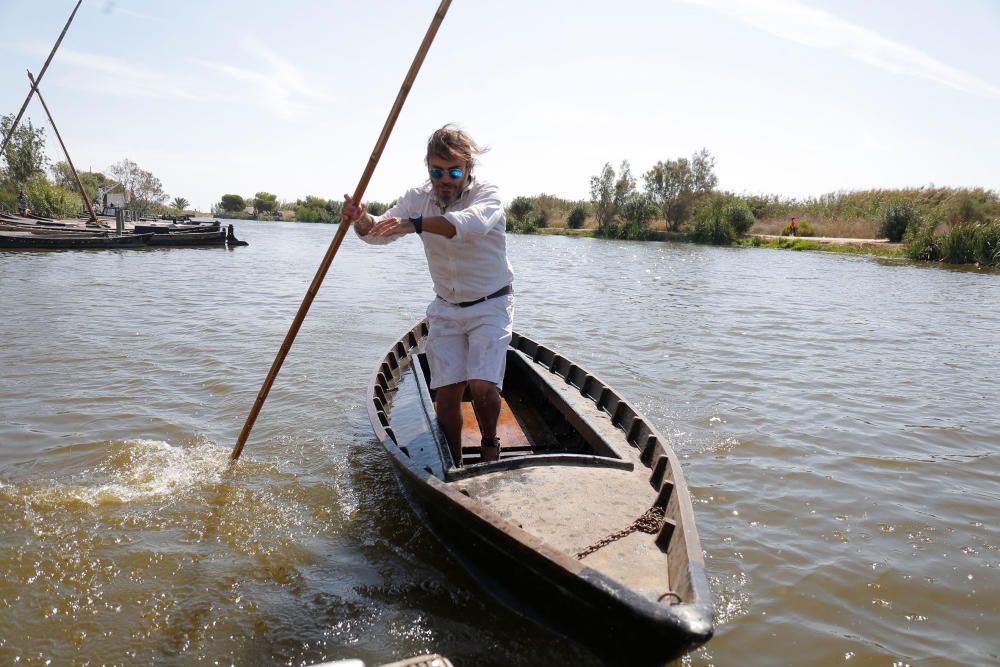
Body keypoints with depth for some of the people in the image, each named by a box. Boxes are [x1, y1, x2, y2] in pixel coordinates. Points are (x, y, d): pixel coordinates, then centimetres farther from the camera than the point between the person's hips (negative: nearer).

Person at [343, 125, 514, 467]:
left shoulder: (486, 194, -16)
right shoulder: (418, 198, 0)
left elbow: (471, 223, -39)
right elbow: (381, 231, -11)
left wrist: (415, 223, -54)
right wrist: (362, 220, -35)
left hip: (490, 306, -4)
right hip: (445, 309, 4)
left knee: (482, 387, -17)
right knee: (446, 393, -3)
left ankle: (489, 444, 12)